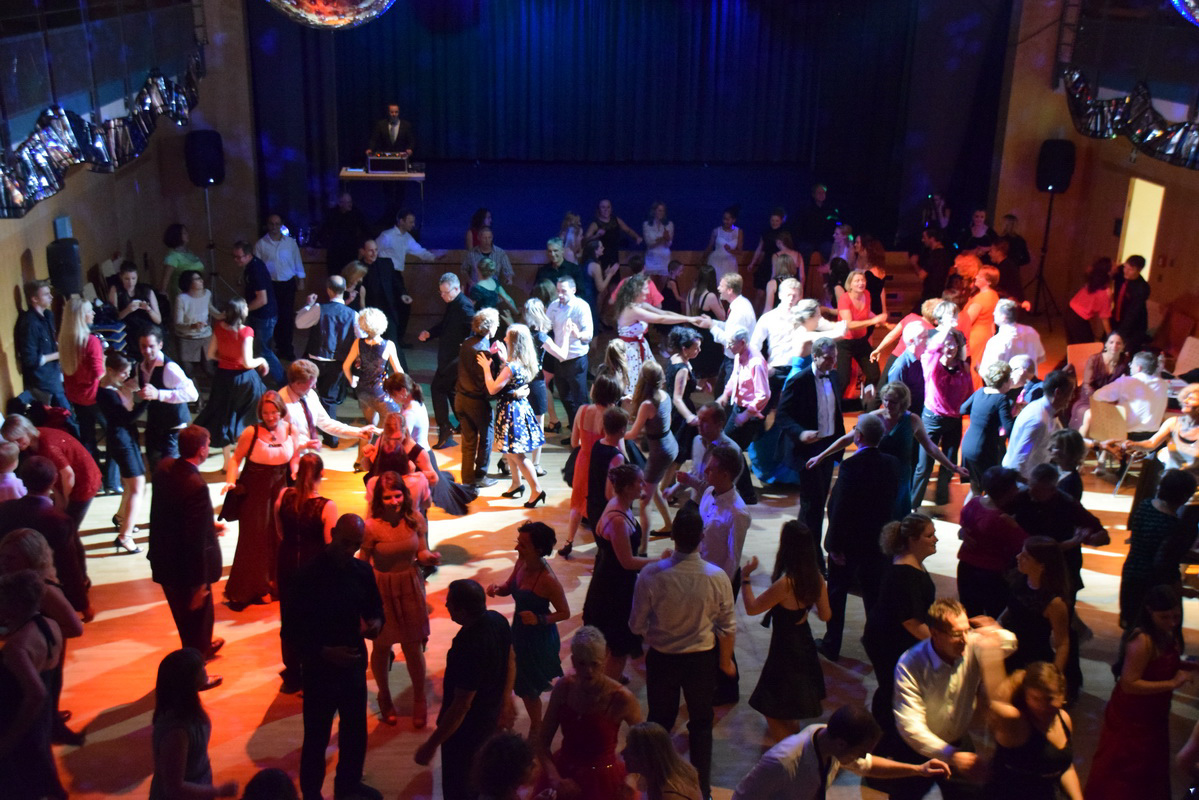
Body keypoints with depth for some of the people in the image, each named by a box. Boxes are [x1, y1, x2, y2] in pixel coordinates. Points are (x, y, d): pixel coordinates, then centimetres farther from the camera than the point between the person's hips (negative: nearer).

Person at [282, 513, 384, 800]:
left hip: (353, 665, 5)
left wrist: (375, 622, -13)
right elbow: (291, 631, -15)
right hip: (320, 669, -5)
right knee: (316, 737, 10)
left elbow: (374, 607, 10)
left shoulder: (362, 571, -3)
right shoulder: (309, 576, -18)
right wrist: (324, 652, -26)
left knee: (356, 732, 21)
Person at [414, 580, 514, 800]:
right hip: (490, 716, 8)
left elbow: (461, 705, -30)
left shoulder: (469, 648, -37)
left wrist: (431, 745, -21)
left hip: (465, 728, -8)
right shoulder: (498, 620, -11)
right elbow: (510, 662, 6)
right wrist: (506, 699, 21)